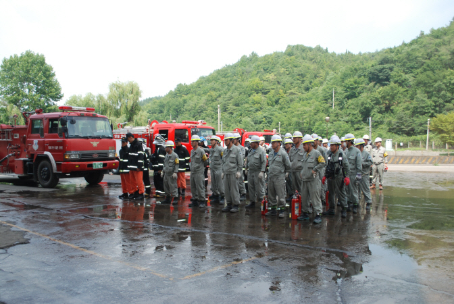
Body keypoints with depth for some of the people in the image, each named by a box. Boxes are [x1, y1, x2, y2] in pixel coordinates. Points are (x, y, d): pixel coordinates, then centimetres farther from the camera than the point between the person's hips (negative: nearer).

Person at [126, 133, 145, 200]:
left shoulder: (138, 145, -10)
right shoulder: (131, 145, 19)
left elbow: (140, 156, -16)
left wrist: (139, 166, -19)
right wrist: (129, 165, 22)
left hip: (137, 167, -9)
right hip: (131, 167, 9)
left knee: (139, 180, -7)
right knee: (132, 180, 12)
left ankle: (141, 194, -3)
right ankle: (133, 193, 19)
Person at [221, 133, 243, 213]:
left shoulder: (237, 149, -5)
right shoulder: (225, 150, 15)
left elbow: (240, 162, -6)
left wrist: (239, 172, -11)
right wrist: (223, 172, 18)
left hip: (233, 173, -6)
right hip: (226, 173, 6)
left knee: (234, 190, -4)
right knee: (227, 190, 7)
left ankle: (236, 205, 4)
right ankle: (229, 204, 15)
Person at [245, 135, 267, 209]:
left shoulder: (261, 151, -11)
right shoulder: (250, 151, 12)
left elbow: (264, 162, -15)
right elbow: (247, 160, 22)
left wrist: (262, 172, -20)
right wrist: (246, 169, 22)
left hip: (258, 172, -7)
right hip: (250, 172, 7)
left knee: (259, 188, -3)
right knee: (251, 187, 10)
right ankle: (252, 202, 19)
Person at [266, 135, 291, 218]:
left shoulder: (283, 153, -9)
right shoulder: (271, 153, 10)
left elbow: (288, 165, -1)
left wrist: (286, 172, 8)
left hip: (279, 177, -7)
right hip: (270, 177, 7)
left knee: (281, 195, -3)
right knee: (271, 195, 11)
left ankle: (281, 210, 7)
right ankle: (273, 209, 21)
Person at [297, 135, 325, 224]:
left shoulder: (316, 153, -8)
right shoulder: (305, 154, 16)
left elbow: (322, 163, -12)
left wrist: (315, 170, -14)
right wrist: (301, 172, 15)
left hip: (313, 180, -8)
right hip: (304, 180, 8)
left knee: (315, 198, -6)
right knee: (304, 197, 12)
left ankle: (318, 215, -1)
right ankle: (305, 213, 23)